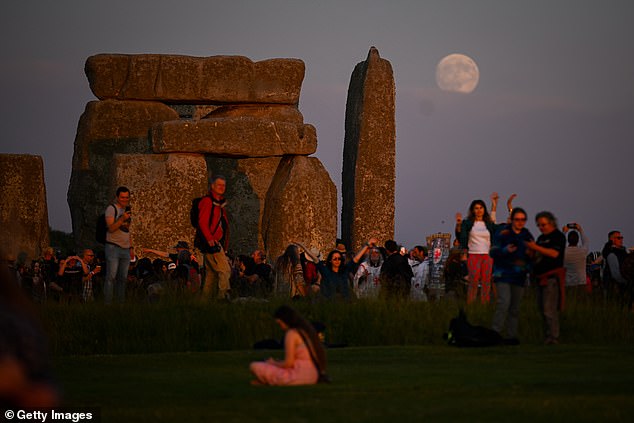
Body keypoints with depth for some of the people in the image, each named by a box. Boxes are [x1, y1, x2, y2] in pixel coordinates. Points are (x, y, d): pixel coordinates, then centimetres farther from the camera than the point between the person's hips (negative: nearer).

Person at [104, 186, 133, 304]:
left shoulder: (127, 209, 17)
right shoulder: (111, 209, -4)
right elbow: (111, 228, -15)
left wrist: (131, 247, 18)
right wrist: (122, 219, -28)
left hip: (125, 248, 7)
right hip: (113, 247, -7)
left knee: (123, 278, 7)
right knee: (111, 276, -10)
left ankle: (121, 302, 11)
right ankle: (107, 303, -11)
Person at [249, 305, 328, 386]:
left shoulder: (291, 333, -13)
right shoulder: (307, 330, 12)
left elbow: (288, 363, -17)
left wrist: (273, 363, 3)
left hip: (298, 376, -9)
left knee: (254, 366, -8)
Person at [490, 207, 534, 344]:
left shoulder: (527, 236, 12)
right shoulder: (502, 233, -2)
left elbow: (531, 258, 21)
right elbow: (493, 252, -5)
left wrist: (530, 254, -4)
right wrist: (505, 251, -24)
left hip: (519, 276, 5)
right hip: (503, 274, -5)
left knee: (515, 307, 6)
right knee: (504, 302, -20)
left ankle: (511, 336, 11)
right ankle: (495, 333, -18)